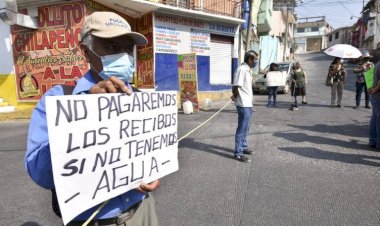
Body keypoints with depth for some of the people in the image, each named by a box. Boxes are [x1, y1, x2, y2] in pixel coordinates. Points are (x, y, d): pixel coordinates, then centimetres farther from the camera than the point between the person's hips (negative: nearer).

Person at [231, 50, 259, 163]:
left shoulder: (247, 70, 14)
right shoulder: (242, 69, -17)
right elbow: (236, 86, -23)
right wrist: (235, 97, -5)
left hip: (248, 104, 10)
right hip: (243, 105, -10)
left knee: (245, 128, 18)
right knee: (242, 129, -3)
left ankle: (243, 147, 31)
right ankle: (238, 153, 5)